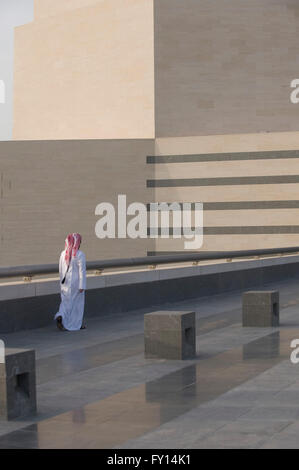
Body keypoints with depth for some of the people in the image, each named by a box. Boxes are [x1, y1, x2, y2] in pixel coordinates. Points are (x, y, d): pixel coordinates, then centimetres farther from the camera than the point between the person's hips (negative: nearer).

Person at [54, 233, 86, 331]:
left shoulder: (63, 254, 2)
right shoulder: (79, 255, -14)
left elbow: (61, 270, 9)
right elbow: (82, 271, -16)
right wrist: (82, 286, -15)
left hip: (65, 282, 5)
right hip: (76, 283, -5)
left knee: (66, 302, 13)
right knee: (77, 303, 9)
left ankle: (60, 316, -13)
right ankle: (75, 325, 15)